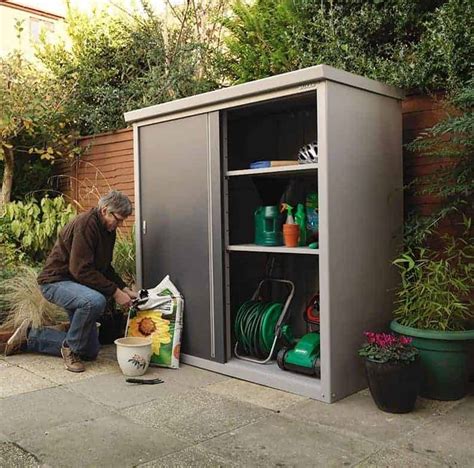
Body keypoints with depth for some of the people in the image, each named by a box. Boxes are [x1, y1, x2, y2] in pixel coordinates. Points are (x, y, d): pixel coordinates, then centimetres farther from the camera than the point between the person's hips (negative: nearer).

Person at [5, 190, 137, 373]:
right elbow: (82, 269, -29)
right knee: (95, 300, -40)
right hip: (55, 281, -9)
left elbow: (105, 267, 15)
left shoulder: (108, 230, 5)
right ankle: (71, 348, -14)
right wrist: (114, 292, -26)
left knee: (90, 351, 8)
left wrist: (124, 289, 1)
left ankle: (30, 335, 22)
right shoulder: (85, 223, -23)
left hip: (76, 284, 9)